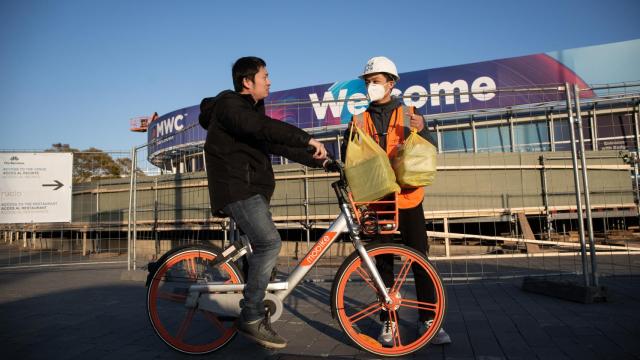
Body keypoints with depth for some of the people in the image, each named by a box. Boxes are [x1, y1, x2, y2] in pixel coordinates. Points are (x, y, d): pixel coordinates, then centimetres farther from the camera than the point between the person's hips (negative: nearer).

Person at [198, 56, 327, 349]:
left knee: (263, 248, 11)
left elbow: (277, 144, 18)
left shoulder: (252, 110, 21)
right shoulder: (229, 104, -8)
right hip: (236, 189, -10)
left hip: (251, 190, 10)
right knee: (270, 243, -22)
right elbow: (264, 127, -26)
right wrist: (307, 139, -29)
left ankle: (255, 307, 23)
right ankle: (251, 317, -13)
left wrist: (318, 160, 12)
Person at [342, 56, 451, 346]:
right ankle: (388, 321, 15)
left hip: (408, 198, 0)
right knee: (383, 262, 5)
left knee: (420, 259, 1)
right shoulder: (360, 120, 9)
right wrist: (351, 135, -16)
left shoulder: (408, 114, 6)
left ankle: (428, 319, 13)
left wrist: (422, 130, -16)